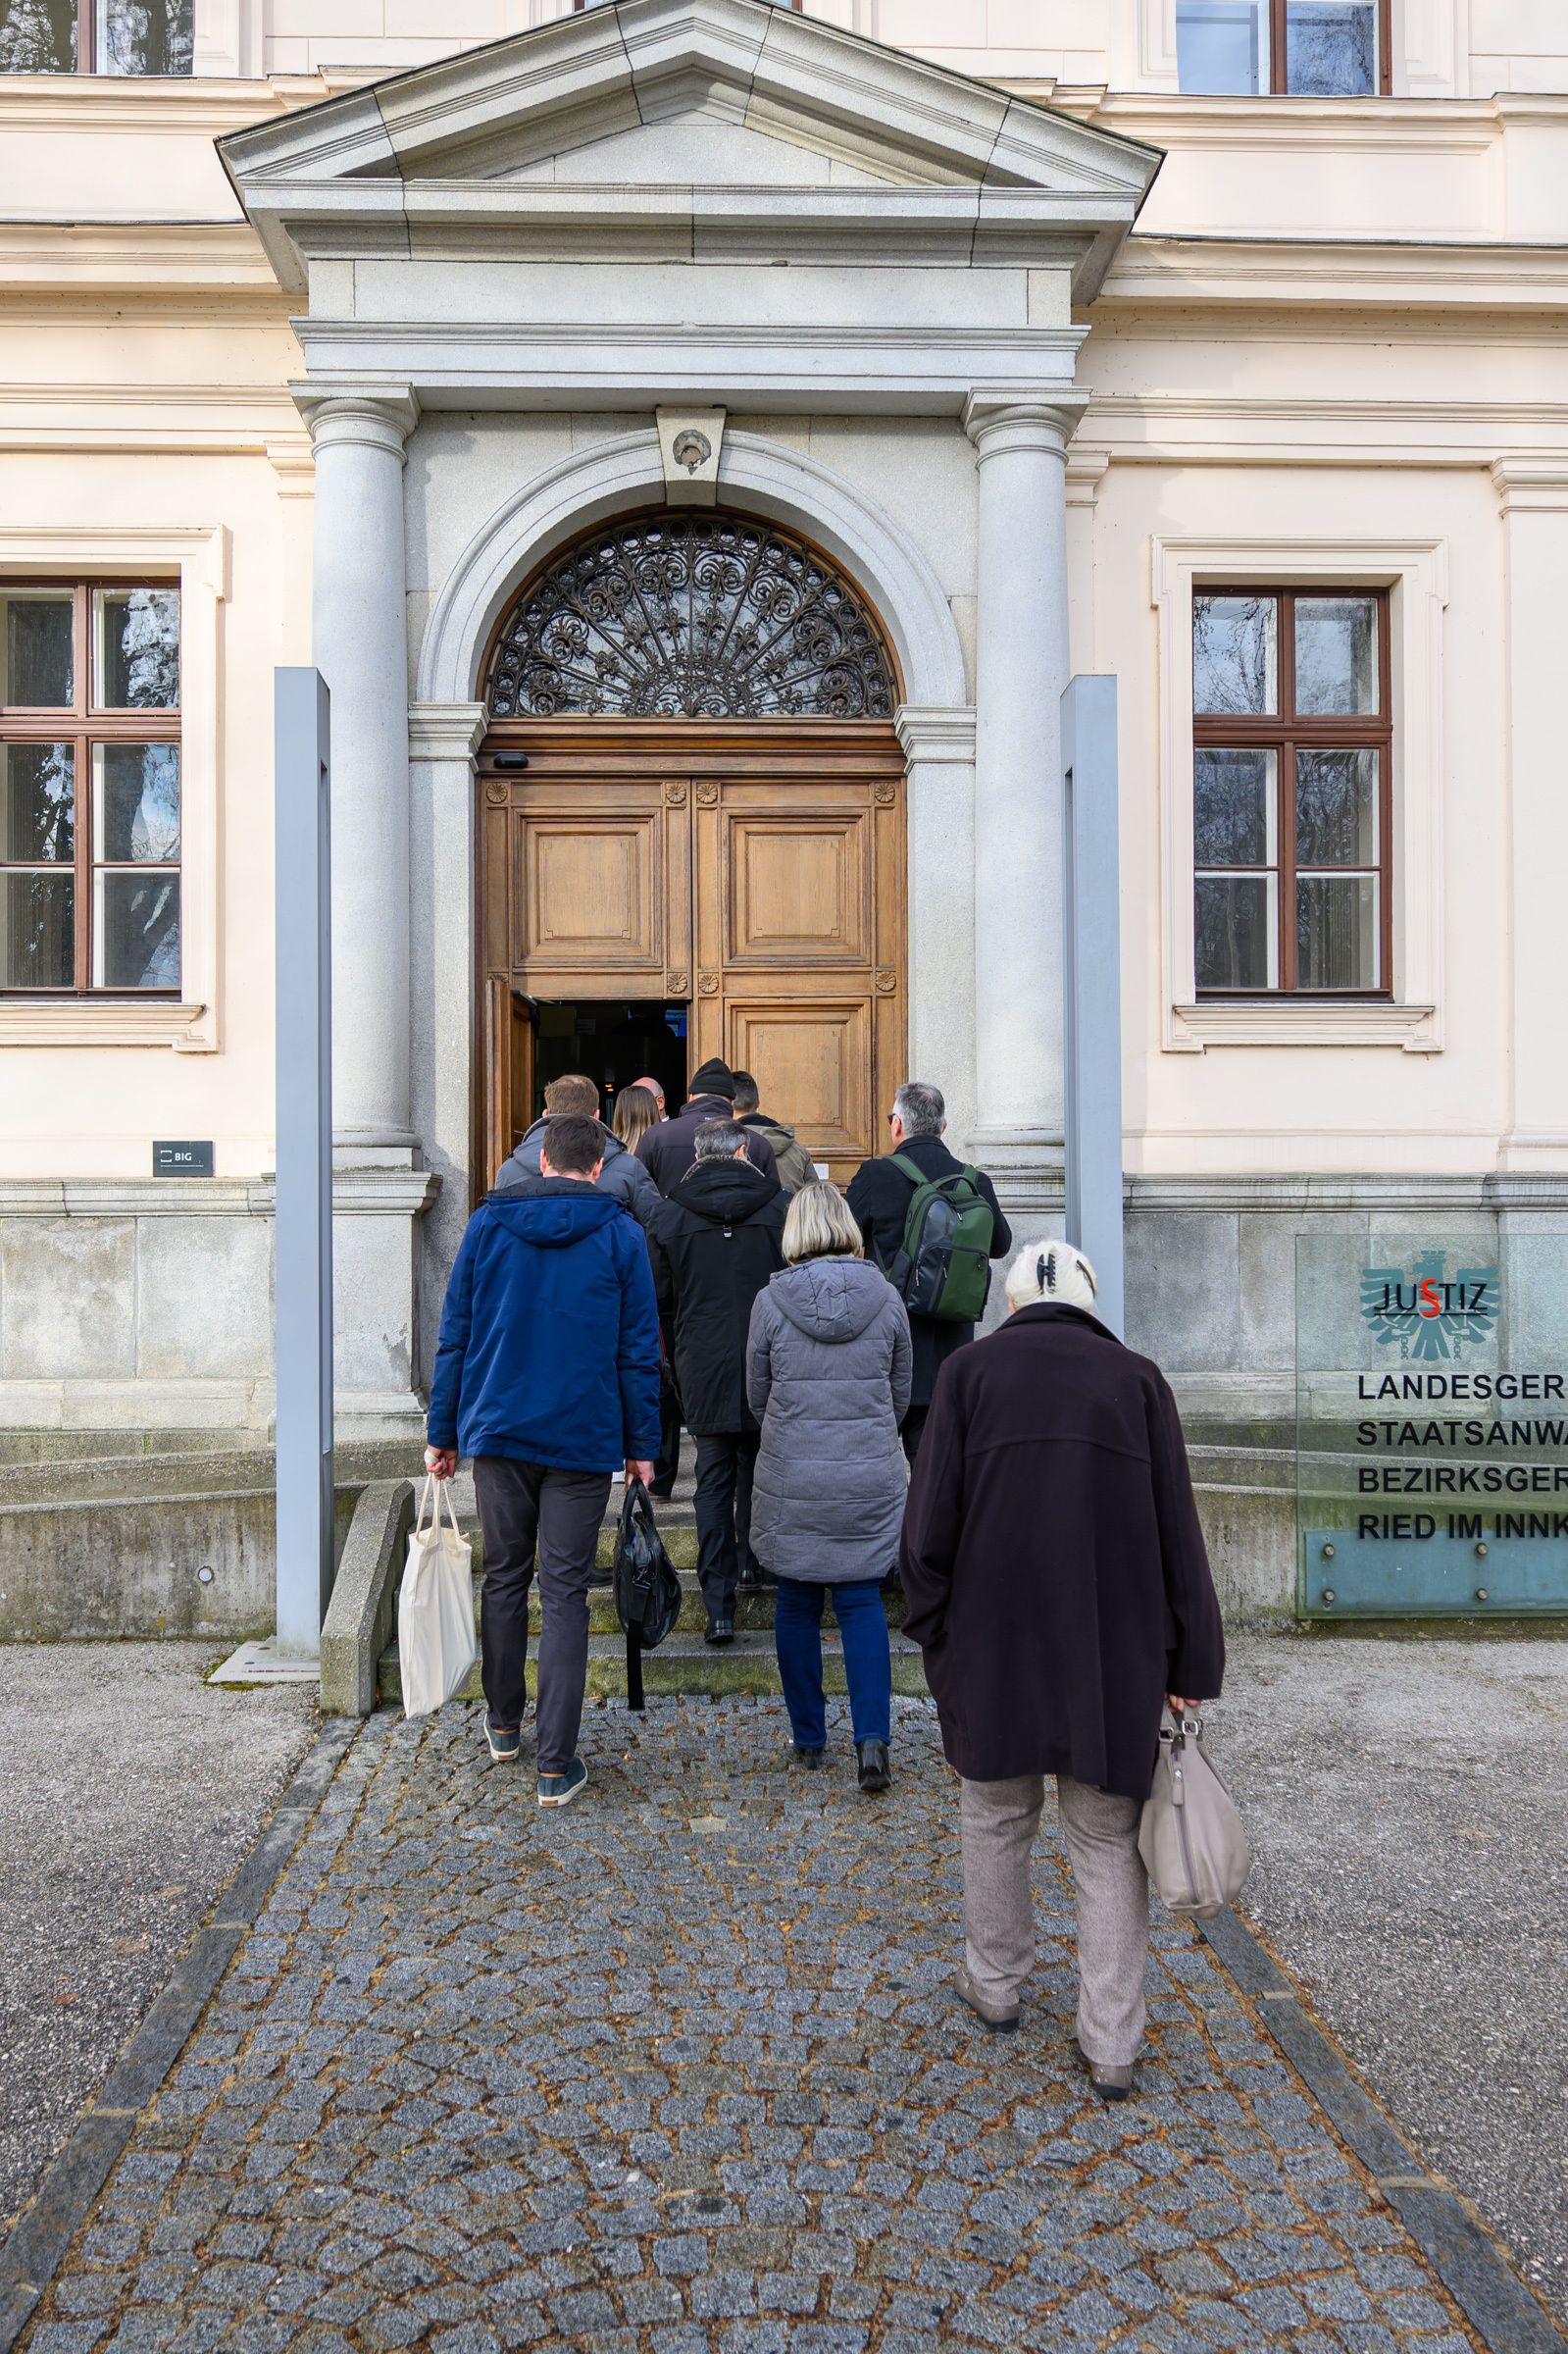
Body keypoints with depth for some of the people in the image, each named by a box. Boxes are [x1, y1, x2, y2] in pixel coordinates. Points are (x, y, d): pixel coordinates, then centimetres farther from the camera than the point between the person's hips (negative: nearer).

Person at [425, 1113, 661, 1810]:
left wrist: (443, 1432, 9)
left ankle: (504, 1722, 34)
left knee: (504, 1577, 18)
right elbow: (638, 1349, -1)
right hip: (584, 1439, -2)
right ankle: (556, 1765, 3)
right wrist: (641, 1445, 6)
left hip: (498, 1431, 2)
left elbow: (454, 1335, 3)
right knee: (565, 1595, 2)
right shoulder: (620, 1232, -1)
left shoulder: (487, 1221, 3)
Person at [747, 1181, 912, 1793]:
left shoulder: (771, 1302, -7)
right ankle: (872, 1736, 0)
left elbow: (758, 1398, 4)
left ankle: (809, 1738, 23)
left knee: (796, 1604, 12)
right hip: (871, 1480, 1)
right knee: (862, 1601, 11)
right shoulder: (886, 1299, -3)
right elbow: (900, 1396, 7)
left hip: (790, 1483, -1)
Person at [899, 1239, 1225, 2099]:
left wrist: (936, 1631, 8)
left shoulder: (970, 1370, -2)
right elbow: (1177, 1533, 1)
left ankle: (995, 1984, 36)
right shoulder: (1137, 1378, 1)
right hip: (1115, 1651, 1)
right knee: (1107, 1842, 12)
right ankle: (1111, 2048, 17)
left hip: (995, 1647, 0)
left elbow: (928, 1522, -4)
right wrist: (1189, 1666, 6)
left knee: (995, 1813, 20)